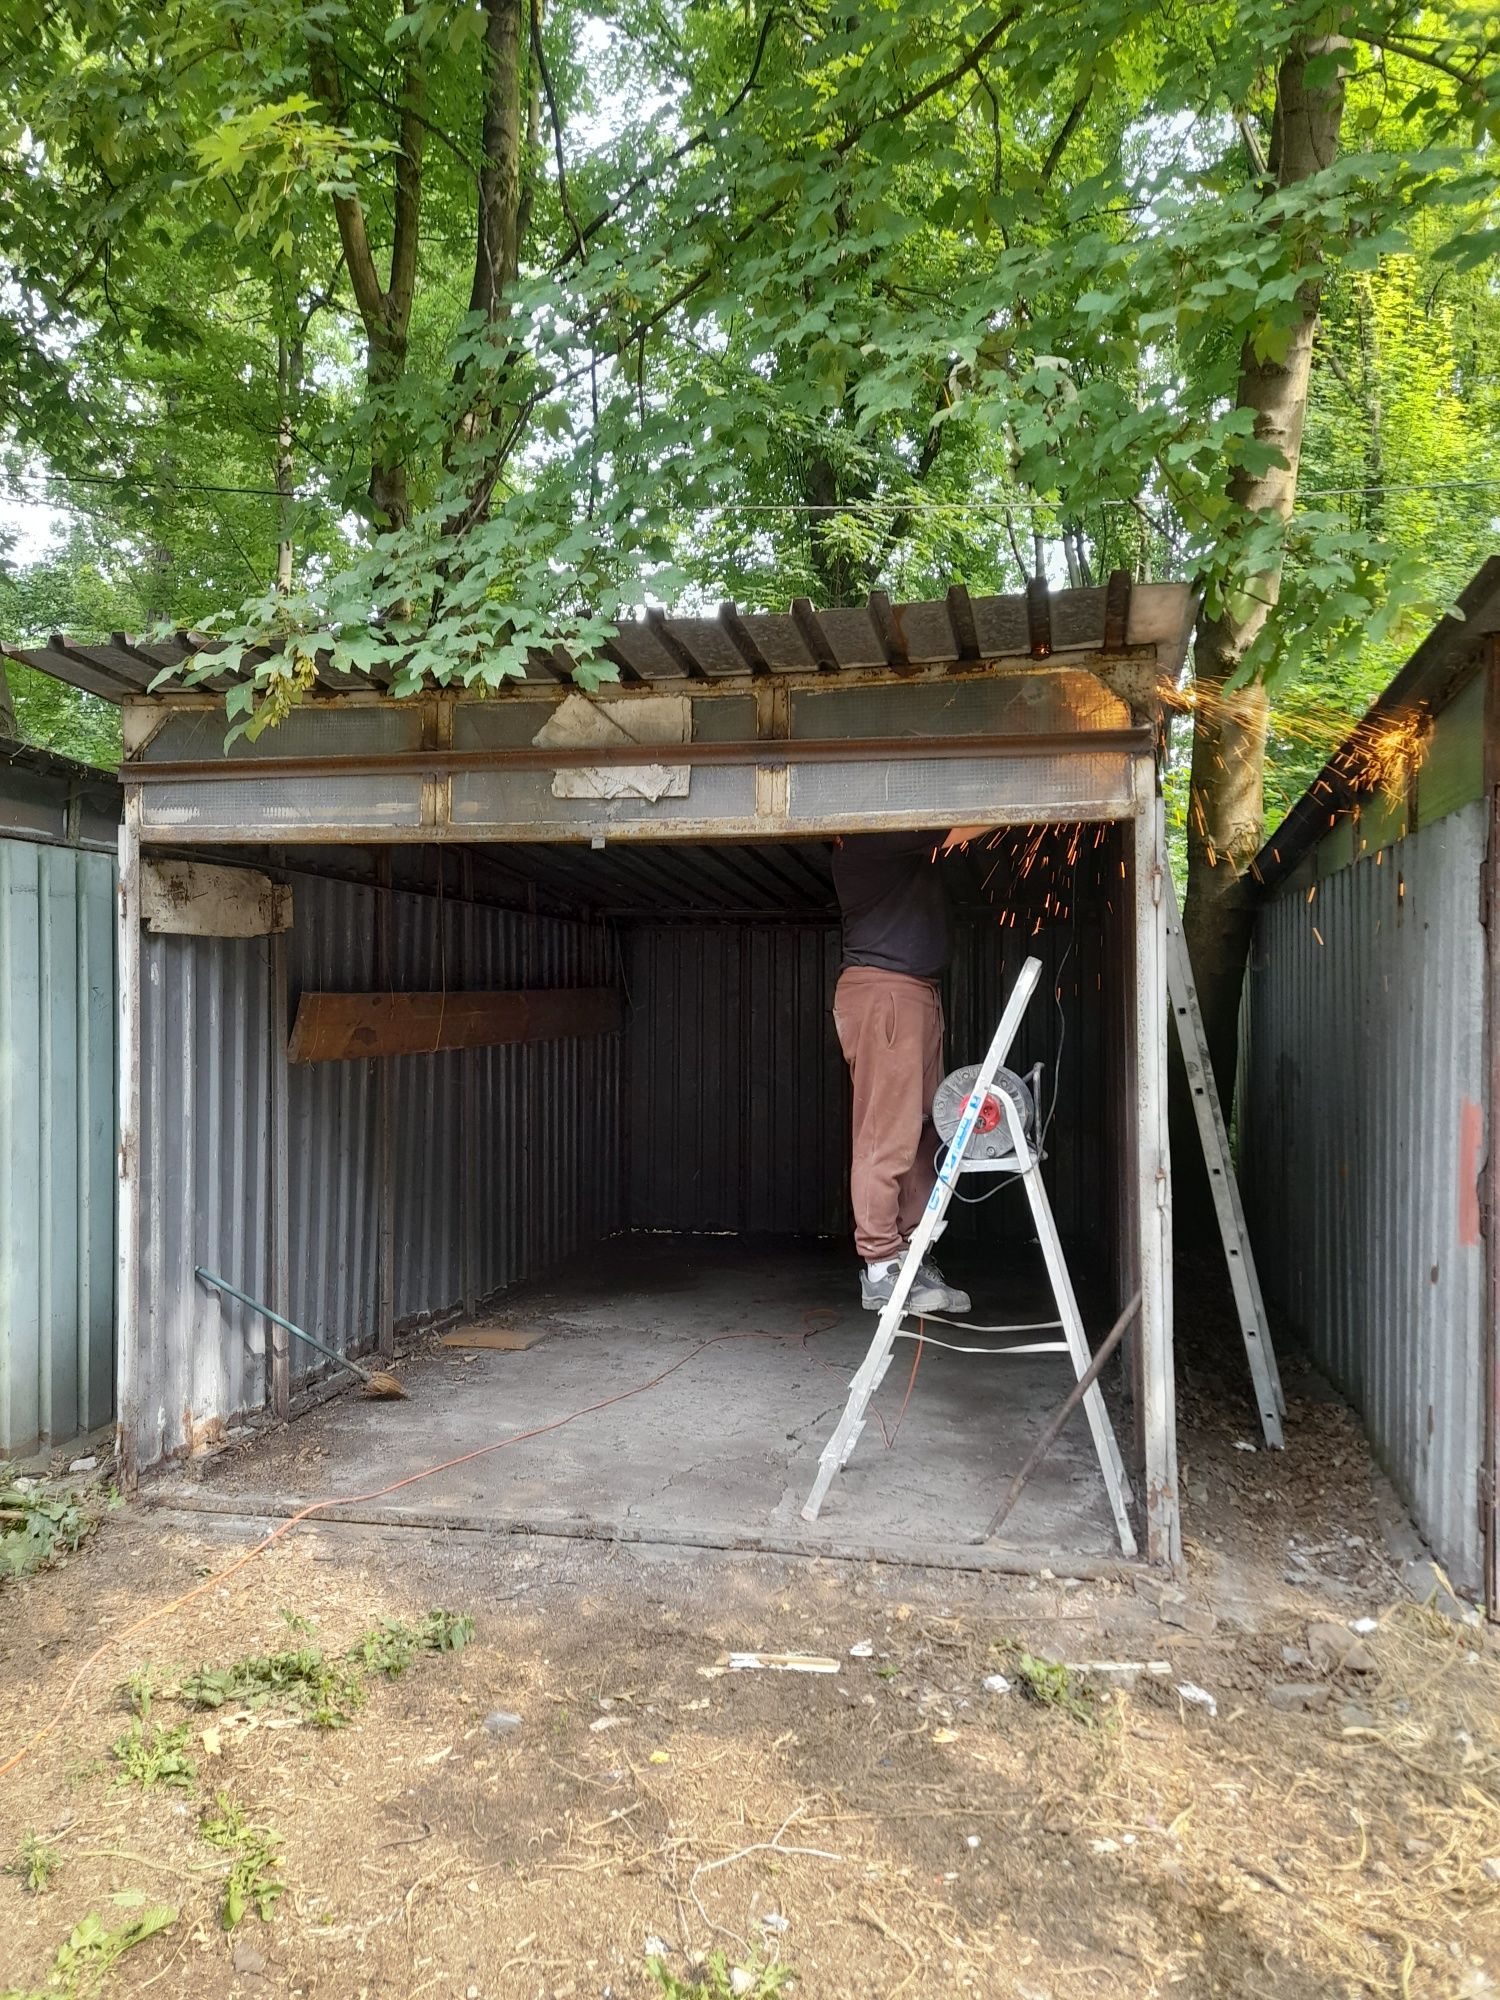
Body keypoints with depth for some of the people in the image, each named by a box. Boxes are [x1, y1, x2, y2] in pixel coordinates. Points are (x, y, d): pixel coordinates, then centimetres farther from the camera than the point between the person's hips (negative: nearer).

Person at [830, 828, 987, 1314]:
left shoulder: (908, 839, 20)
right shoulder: (870, 838, -9)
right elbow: (960, 829, -13)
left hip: (918, 992, 10)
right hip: (883, 988, -10)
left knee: (920, 1134, 7)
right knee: (887, 1137, -10)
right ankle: (880, 1270, -7)